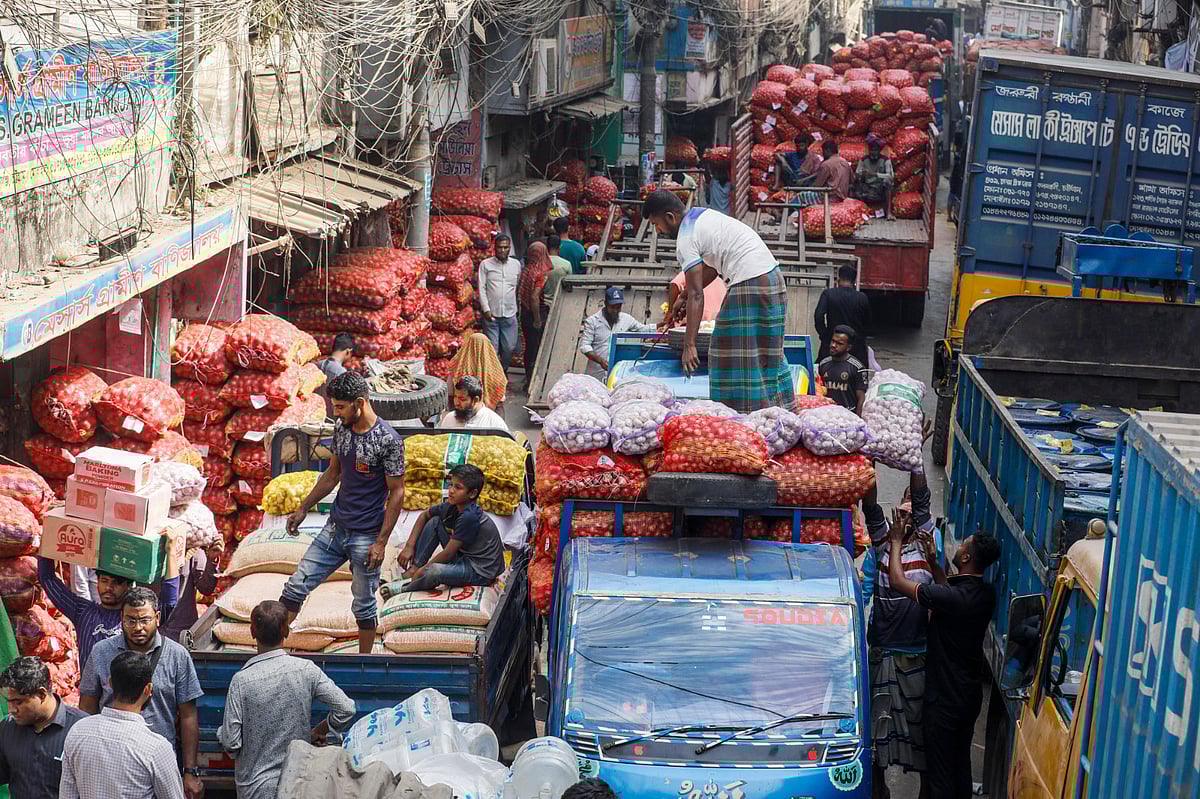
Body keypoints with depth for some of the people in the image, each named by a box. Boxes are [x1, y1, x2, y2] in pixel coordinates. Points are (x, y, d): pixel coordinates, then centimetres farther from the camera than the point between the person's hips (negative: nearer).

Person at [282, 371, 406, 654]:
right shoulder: (341, 429, 3)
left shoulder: (388, 440, -17)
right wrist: (303, 508, 18)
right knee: (295, 587, 3)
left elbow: (396, 492, -13)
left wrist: (381, 541, -15)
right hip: (335, 528, 6)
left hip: (366, 537, -6)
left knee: (364, 606, 6)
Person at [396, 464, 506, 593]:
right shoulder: (452, 506, -2)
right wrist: (409, 547, 6)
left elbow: (447, 554, -22)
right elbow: (424, 515, 15)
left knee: (435, 571, -35)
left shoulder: (469, 516, -27)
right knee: (434, 522, 5)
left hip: (480, 571, -9)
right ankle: (413, 569, 8)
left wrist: (421, 571, -12)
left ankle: (406, 589, -3)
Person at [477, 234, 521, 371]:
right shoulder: (485, 264, 2)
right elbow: (482, 288, -1)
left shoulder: (516, 264, 10)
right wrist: (486, 309, -9)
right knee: (492, 348, -3)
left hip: (510, 314, 3)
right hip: (491, 314, -2)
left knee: (509, 348, 5)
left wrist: (519, 308, 14)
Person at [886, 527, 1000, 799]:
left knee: (941, 770, 4)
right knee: (961, 762, 21)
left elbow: (898, 581, -20)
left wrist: (897, 543, -6)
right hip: (970, 694, 8)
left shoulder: (951, 597, -28)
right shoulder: (986, 594, -3)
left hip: (945, 698, -8)